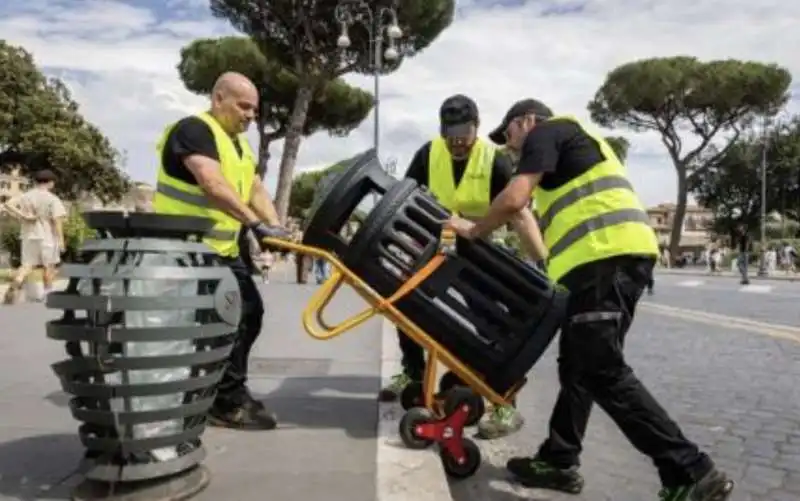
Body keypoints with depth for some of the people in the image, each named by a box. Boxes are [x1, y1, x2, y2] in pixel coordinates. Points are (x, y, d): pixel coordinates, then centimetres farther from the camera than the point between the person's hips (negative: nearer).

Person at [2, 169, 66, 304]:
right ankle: (47, 293, 13)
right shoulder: (53, 199, -7)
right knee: (49, 265, 8)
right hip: (47, 236, -4)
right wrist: (61, 239, -13)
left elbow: (8, 205, -4)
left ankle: (14, 286, -16)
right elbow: (57, 220, -13)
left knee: (26, 265, 7)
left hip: (28, 236, 4)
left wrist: (22, 216, -6)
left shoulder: (25, 196, 8)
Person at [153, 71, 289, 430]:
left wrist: (275, 225, -8)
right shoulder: (193, 130, -15)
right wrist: (255, 223, -38)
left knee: (248, 313, 11)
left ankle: (229, 396, 22)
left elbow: (255, 189, 8)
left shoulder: (239, 144, 16)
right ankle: (227, 402, 7)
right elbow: (213, 185, -30)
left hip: (222, 249, 10)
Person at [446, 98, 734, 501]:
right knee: (577, 364, 14)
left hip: (606, 256, -10)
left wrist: (474, 231, 9)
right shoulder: (574, 143, 34)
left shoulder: (546, 132, 6)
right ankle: (559, 461, 23)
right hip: (616, 255, 10)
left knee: (602, 371, -11)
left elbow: (513, 200, -7)